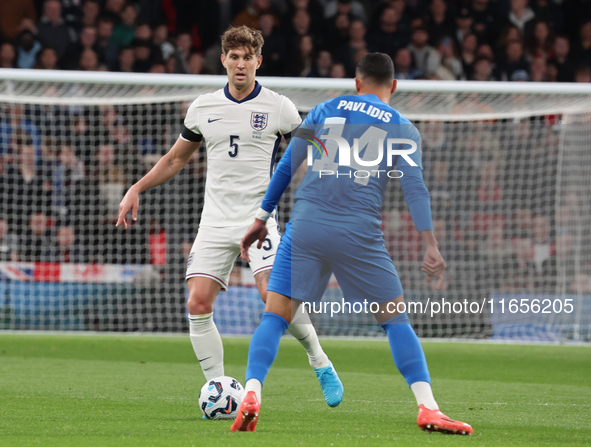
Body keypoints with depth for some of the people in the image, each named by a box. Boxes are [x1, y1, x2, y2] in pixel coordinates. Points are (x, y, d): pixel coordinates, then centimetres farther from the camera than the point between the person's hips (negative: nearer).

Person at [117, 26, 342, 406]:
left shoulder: (278, 107, 0)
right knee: (198, 304, -11)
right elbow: (176, 158, 21)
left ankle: (320, 363, 2)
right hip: (216, 221, 3)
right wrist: (137, 189, 12)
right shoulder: (203, 108, 9)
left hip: (259, 216, -3)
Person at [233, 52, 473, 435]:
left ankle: (251, 394, -18)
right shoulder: (402, 128, 13)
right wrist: (431, 244, -4)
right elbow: (414, 186, 1)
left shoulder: (325, 110, 18)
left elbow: (286, 166, 15)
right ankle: (428, 408, 1)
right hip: (360, 234, -1)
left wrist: (262, 218, 20)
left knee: (275, 317, 3)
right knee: (396, 319, 11)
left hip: (305, 227, 1)